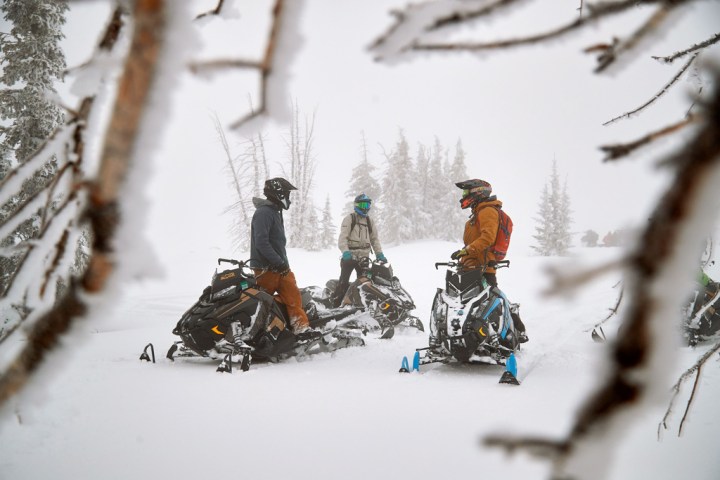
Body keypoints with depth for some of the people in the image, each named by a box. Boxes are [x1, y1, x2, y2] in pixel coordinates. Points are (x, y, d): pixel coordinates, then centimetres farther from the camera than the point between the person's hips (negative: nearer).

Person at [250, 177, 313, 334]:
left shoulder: (275, 212, 21)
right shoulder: (263, 213, -12)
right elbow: (261, 242, -21)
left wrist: (284, 263, 17)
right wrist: (279, 262, -21)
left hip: (279, 267, 9)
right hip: (266, 269, -9)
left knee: (293, 297, -6)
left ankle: (301, 327, -16)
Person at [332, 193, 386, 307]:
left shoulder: (370, 221, 16)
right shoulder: (349, 219, -2)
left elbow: (375, 238, 18)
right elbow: (343, 237, -11)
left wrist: (379, 253, 5)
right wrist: (345, 251, -26)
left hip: (364, 257, 5)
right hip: (349, 256, -5)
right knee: (344, 282, -10)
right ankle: (336, 305, -7)